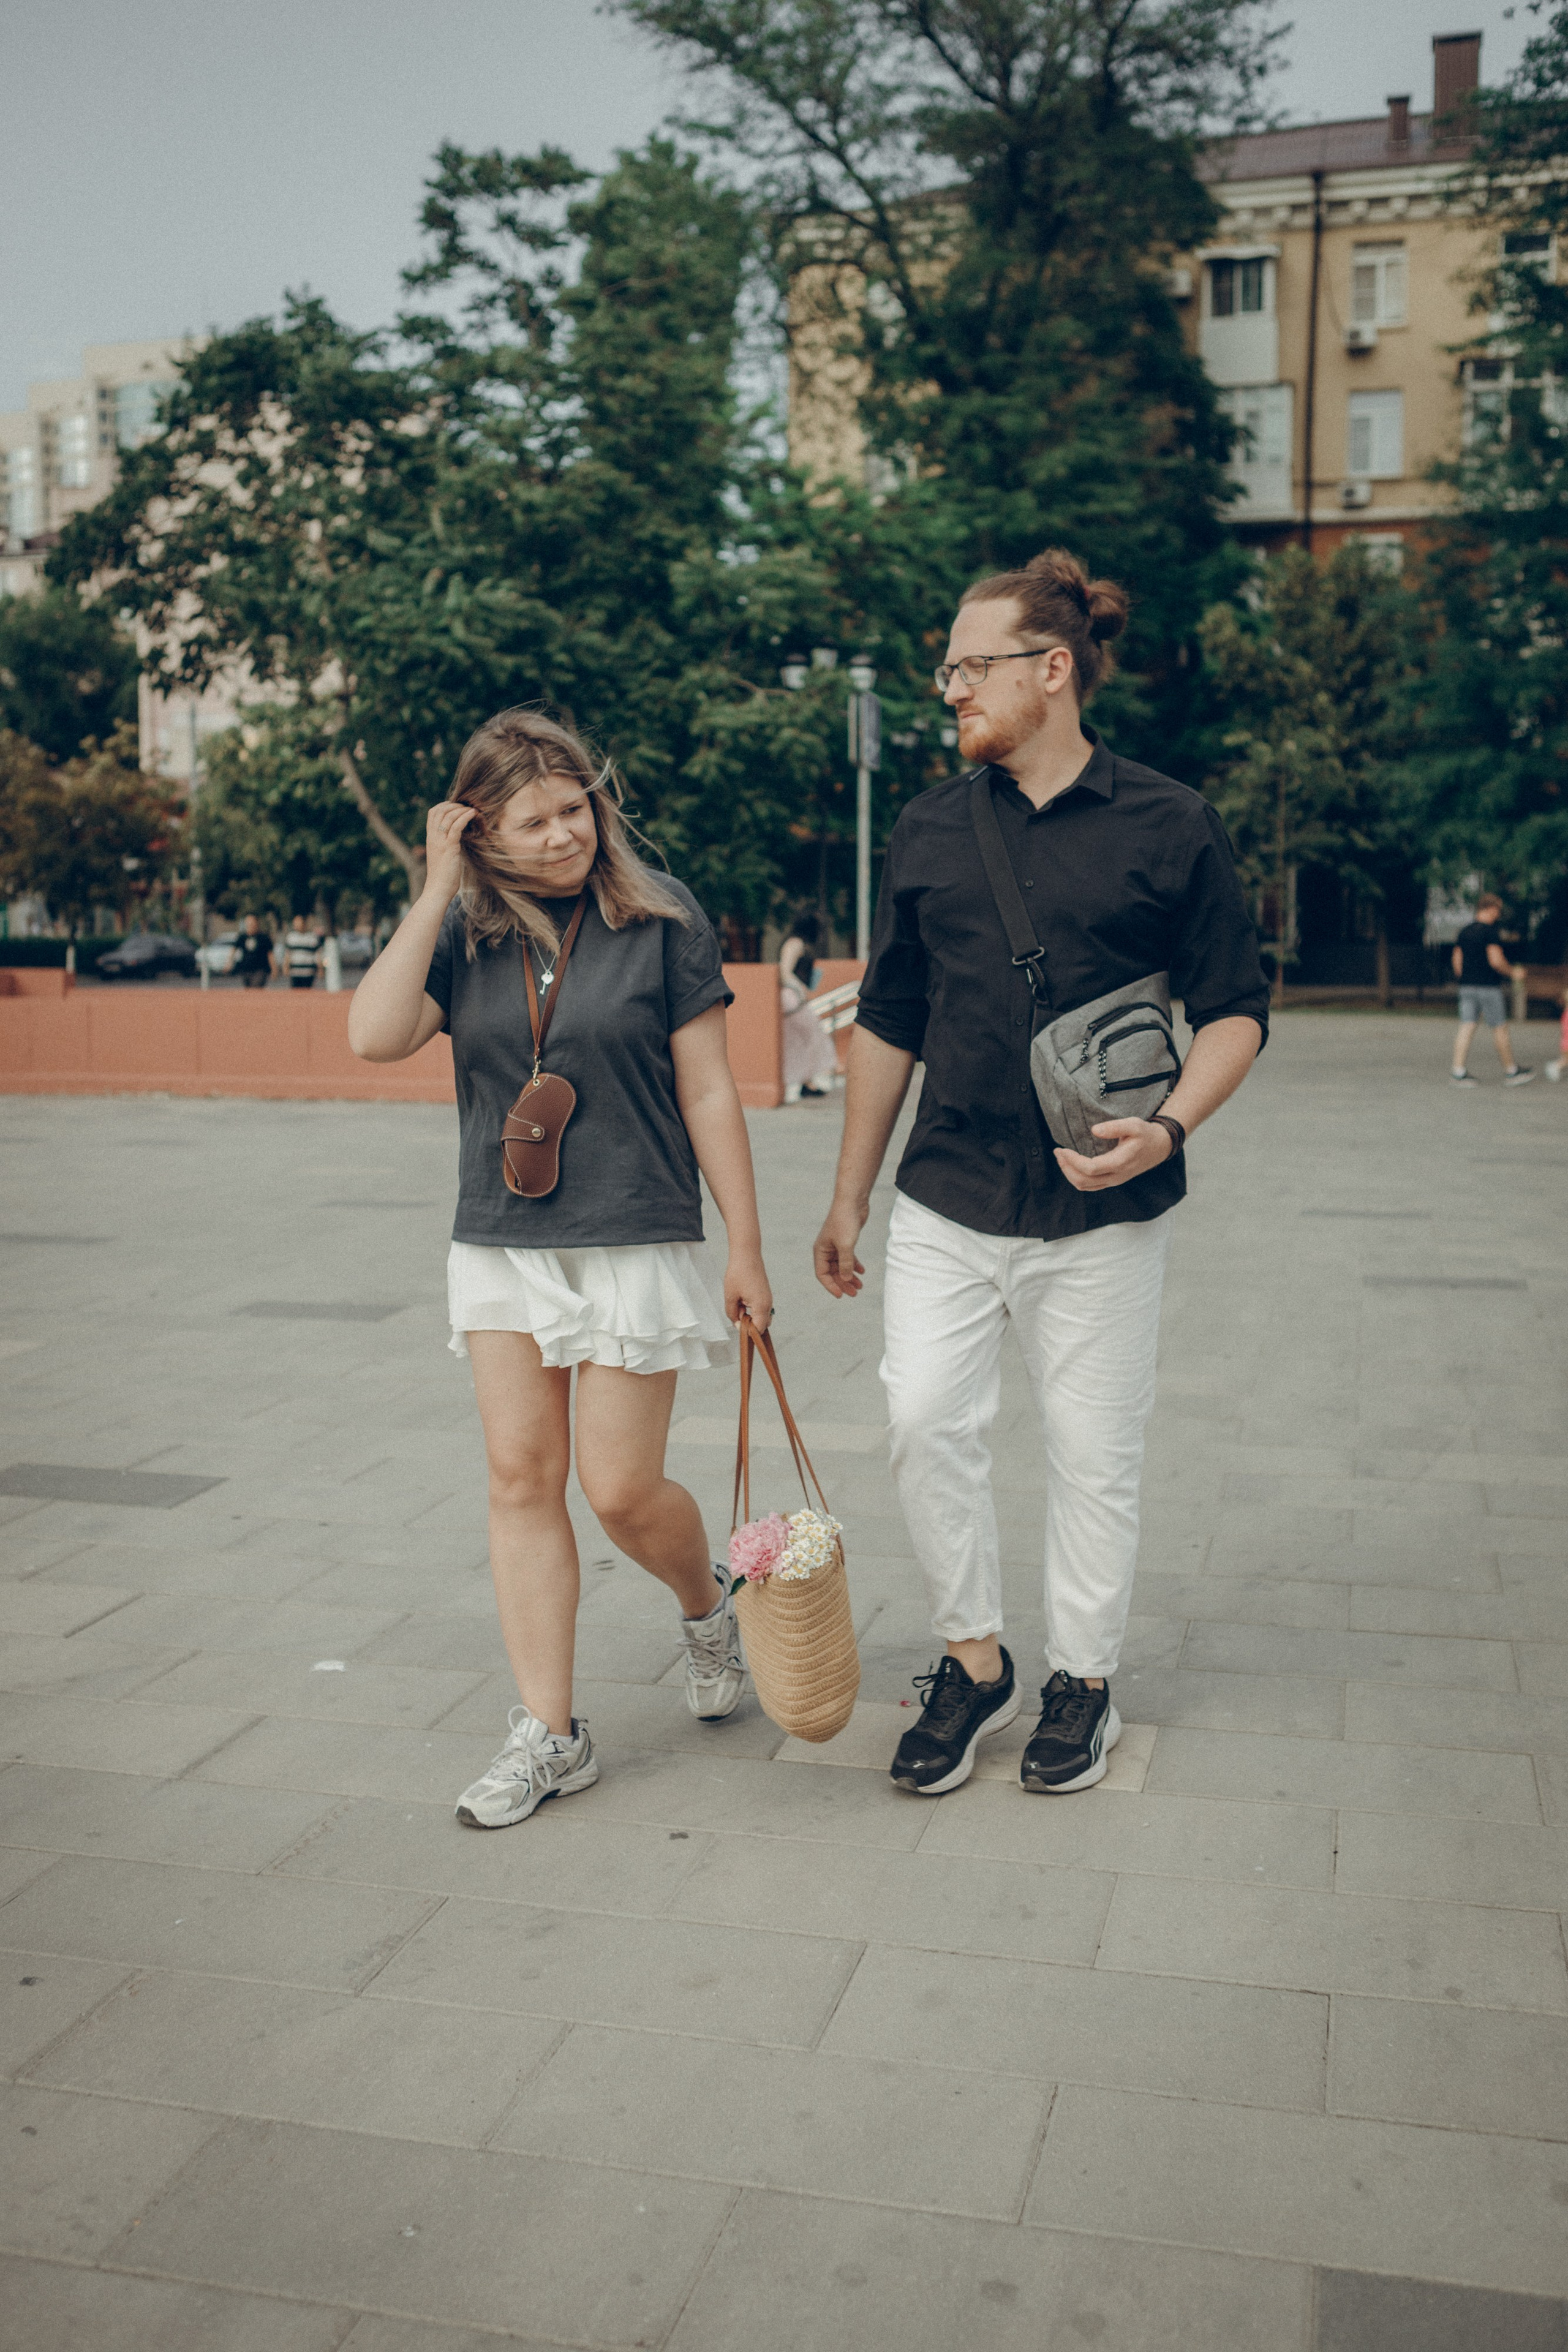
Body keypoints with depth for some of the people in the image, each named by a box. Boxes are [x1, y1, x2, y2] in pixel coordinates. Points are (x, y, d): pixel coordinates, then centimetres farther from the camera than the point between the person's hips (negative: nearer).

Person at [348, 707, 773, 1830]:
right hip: (500, 1245, 4)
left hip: (636, 1244, -3)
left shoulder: (660, 918, -5)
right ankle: (548, 1732, 16)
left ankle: (709, 1601, 34)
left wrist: (746, 1250, -3)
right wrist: (436, 891, -12)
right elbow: (376, 1035, -13)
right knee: (522, 1481, 5)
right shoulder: (465, 932, 3)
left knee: (622, 1488, -1)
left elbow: (709, 1093, -3)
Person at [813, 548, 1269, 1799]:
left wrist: (1167, 1127, -17)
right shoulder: (930, 831, 8)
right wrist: (851, 1197, 14)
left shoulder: (1171, 826, -2)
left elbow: (1236, 1007, 1)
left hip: (1101, 1208, -2)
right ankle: (974, 1662, 15)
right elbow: (889, 1022, 13)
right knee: (926, 1421, -5)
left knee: (1094, 1449, 6)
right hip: (949, 1198, 3)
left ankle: (1085, 1680, 26)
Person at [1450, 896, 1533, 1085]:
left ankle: (1458, 1071, -4)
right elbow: (1496, 961, -19)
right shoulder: (1490, 932, -12)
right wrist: (1512, 972, -4)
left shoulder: (1465, 932, 12)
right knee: (1500, 1028, 3)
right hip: (1488, 987, -7)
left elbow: (1457, 961, 14)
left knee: (1467, 1027, 3)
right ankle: (1511, 1071, 13)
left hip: (1467, 986, 7)